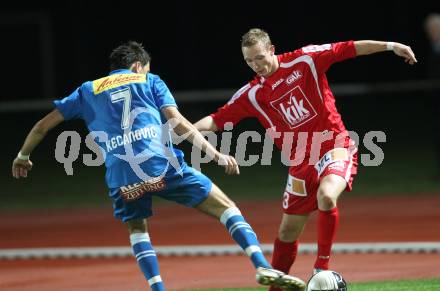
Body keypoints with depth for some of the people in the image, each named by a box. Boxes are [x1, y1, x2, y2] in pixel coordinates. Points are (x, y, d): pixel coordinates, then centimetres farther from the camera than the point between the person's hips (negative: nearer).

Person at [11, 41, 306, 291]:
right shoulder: (150, 81, 20)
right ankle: (263, 267, -10)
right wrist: (215, 154, 2)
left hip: (120, 175, 2)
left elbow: (43, 125, 27)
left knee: (137, 229, 27)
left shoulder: (87, 91, 26)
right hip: (162, 164, -2)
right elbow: (178, 122, 5)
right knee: (225, 206, 6)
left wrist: (22, 157, 42)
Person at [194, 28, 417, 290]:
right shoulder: (252, 94, 3)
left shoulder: (305, 60, -5)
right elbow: (217, 120, 2)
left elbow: (351, 48, -4)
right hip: (300, 162, 4)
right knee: (288, 231, 8)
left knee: (326, 196, -33)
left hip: (334, 146, -4)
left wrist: (391, 46, -9)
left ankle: (322, 268, -18)